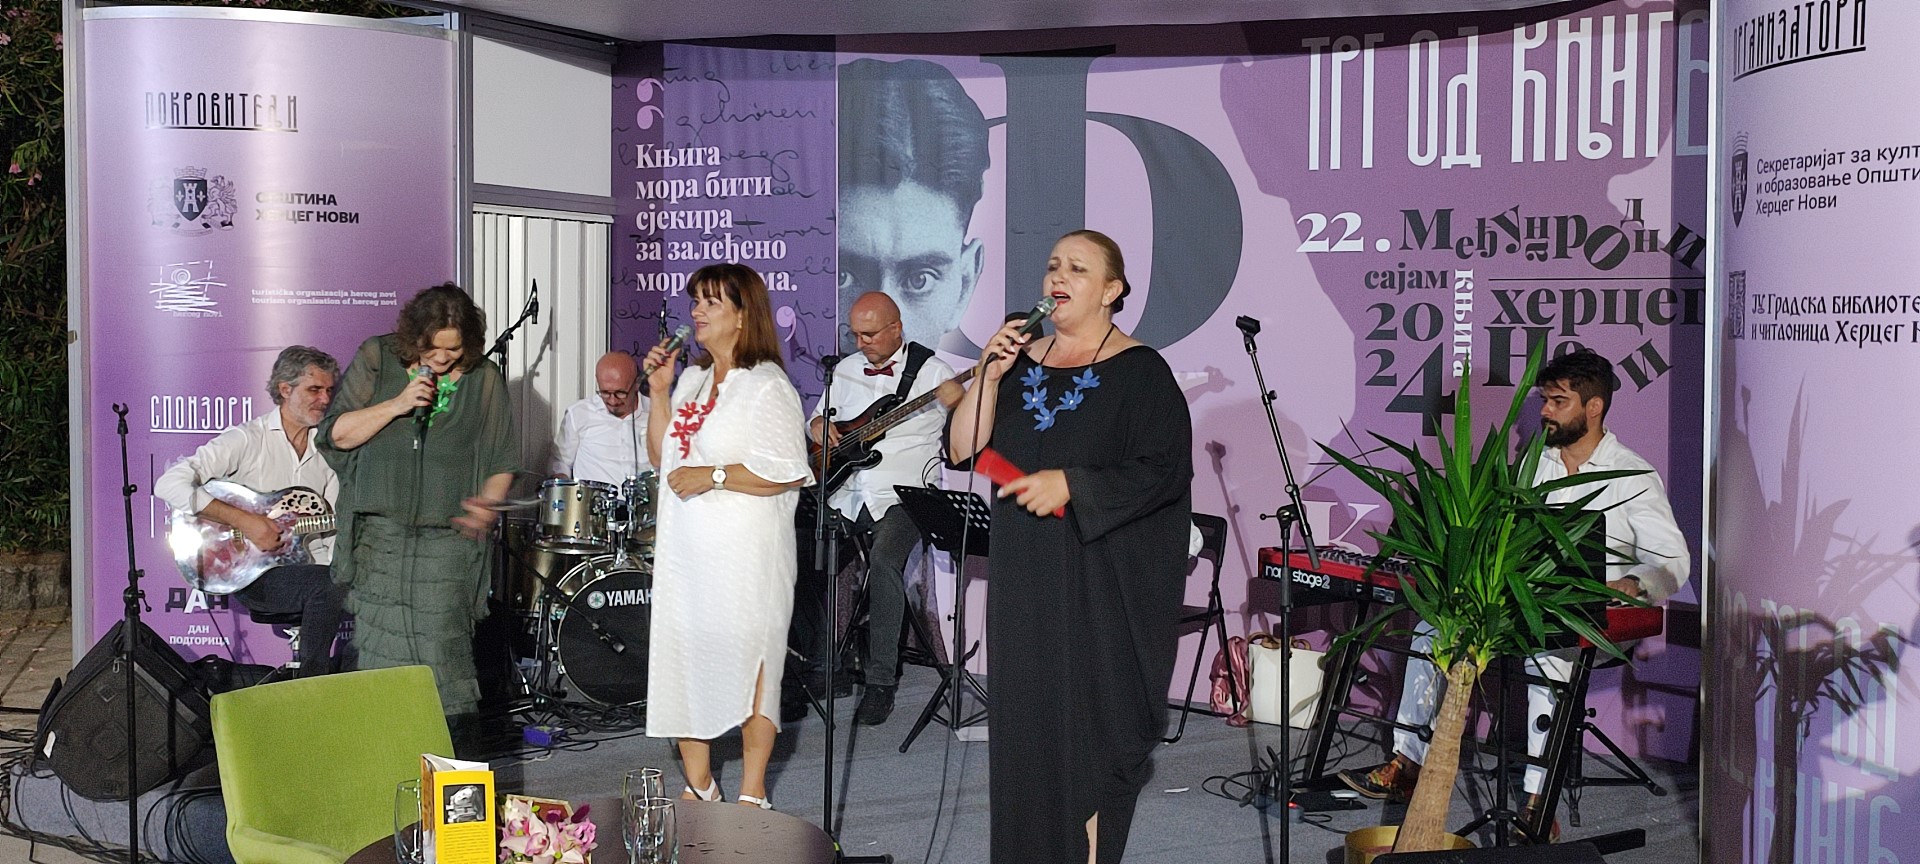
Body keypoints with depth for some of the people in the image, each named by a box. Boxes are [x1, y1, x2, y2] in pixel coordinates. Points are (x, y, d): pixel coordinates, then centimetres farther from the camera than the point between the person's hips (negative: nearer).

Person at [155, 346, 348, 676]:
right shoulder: (247, 440, -6)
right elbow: (169, 485, -17)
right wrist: (243, 520, -21)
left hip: (311, 567, 6)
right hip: (252, 574, -5)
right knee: (327, 586, -33)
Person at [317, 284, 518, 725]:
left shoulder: (485, 379, 5)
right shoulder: (377, 360, 4)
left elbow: (502, 460, 12)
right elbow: (336, 435, 0)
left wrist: (488, 502, -7)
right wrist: (398, 404, -11)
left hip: (448, 537, -1)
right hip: (381, 534, 1)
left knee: (444, 641, -8)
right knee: (381, 645, 0)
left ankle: (456, 741, 1)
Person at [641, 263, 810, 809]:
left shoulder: (767, 387, -9)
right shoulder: (693, 380, 16)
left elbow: (788, 473, -16)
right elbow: (662, 457, 19)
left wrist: (713, 476, -17)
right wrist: (659, 393, 8)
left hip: (744, 554, -8)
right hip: (685, 551, 8)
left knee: (746, 662, -3)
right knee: (683, 659, 10)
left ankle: (752, 795, 7)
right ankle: (699, 787, 22)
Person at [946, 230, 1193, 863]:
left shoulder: (1138, 372, -5)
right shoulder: (1022, 363, 10)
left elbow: (1166, 470, -13)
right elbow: (962, 450, 4)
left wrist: (1070, 484, -19)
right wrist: (989, 376, -8)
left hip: (1101, 587, -5)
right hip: (1024, 580, 5)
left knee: (1091, 723, 0)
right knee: (1025, 723, 9)